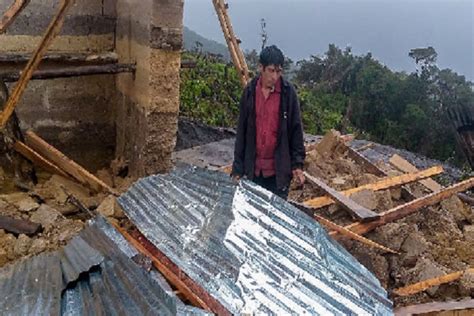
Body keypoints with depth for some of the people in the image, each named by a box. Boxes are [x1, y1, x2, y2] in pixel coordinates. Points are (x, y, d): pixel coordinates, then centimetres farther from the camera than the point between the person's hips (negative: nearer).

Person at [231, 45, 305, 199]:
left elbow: (296, 129, -1)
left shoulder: (288, 92, -6)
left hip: (279, 169, -2)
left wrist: (297, 164, -4)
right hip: (254, 168, 2)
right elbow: (241, 131, 3)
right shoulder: (250, 92, -1)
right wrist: (237, 168, 2)